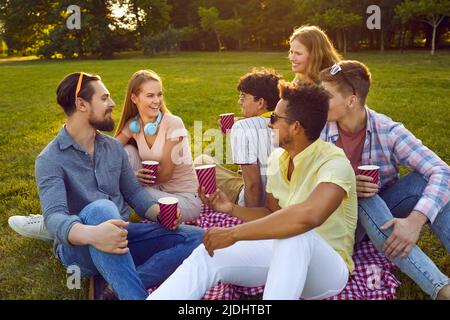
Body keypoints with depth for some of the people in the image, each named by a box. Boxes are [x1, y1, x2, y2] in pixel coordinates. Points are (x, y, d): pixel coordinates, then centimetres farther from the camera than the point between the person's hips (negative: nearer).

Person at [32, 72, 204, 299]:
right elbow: (54, 217, -24)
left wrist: (159, 212, -8)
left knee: (197, 238, -12)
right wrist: (90, 234, -46)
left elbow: (133, 191, 13)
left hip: (120, 238, 6)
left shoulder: (113, 146, 9)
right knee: (101, 209, -39)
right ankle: (135, 295, -37)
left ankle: (118, 286, -26)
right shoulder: (50, 160, -11)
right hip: (78, 246, -6)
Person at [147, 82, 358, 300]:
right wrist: (232, 209, -4)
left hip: (329, 267, -6)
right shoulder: (277, 158, 2)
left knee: (295, 235, -40)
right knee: (206, 255, -16)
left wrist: (233, 233, -37)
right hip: (283, 252, 6)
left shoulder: (334, 163, -23)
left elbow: (308, 216, -44)